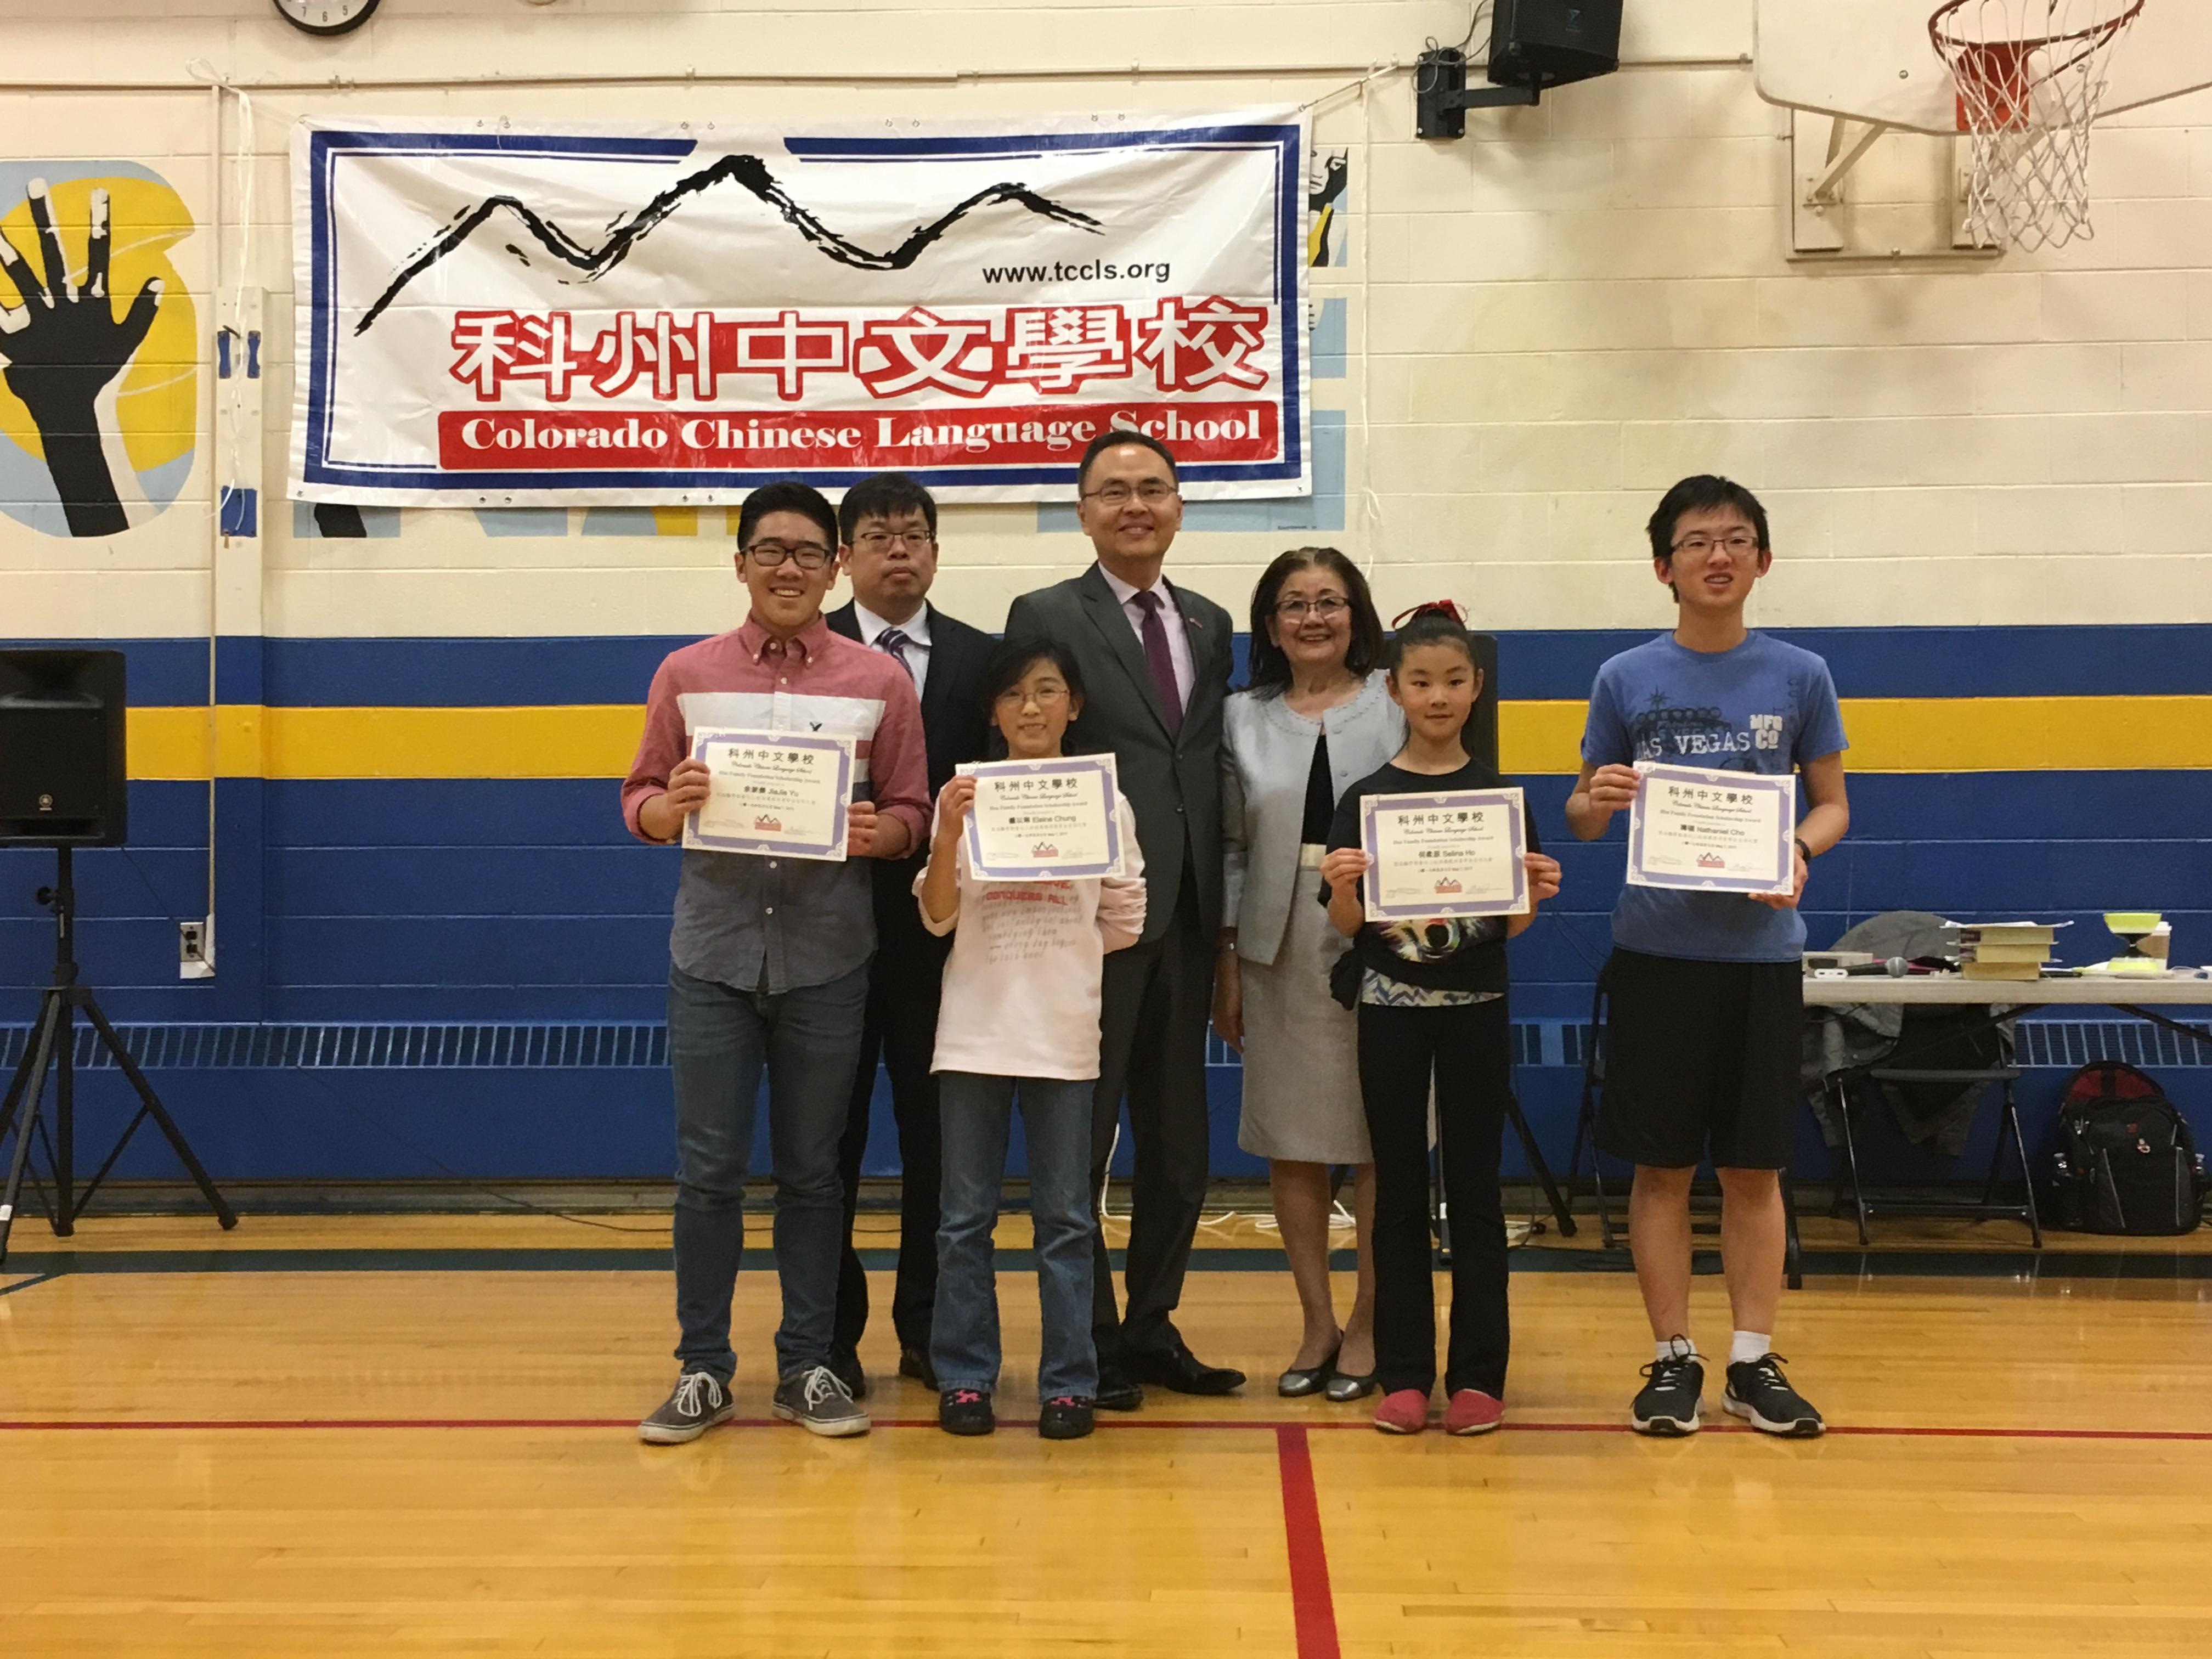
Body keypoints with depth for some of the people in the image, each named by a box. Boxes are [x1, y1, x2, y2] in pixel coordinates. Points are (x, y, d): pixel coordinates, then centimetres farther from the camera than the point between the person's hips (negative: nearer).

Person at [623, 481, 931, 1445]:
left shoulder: (880, 682, 5)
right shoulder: (686, 676, 7)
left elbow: (912, 813, 5)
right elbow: (639, 803, 7)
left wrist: (876, 831, -17)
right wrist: (672, 806, -15)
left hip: (827, 959, 0)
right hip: (714, 952, 0)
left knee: (812, 1172, 8)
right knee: (708, 1170, 3)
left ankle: (807, 1367, 19)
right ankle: (703, 1370, 15)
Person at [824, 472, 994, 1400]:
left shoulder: (979, 658, 7)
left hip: (940, 926, 2)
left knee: (936, 1132, 7)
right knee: (828, 1135, 6)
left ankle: (929, 1330, 19)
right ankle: (829, 1335, 16)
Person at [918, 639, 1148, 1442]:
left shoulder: (1104, 803, 3)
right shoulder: (968, 797, 2)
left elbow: (1123, 922, 7)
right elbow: (938, 916, -3)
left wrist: (1059, 956, 2)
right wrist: (947, 834, -16)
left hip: (1065, 1036, 0)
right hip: (973, 1033, 1)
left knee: (1065, 1218, 5)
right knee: (965, 1217, 6)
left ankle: (1068, 1381, 13)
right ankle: (964, 1376, 15)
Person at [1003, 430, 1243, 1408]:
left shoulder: (1210, 626, 14)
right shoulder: (1045, 618, -3)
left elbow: (1213, 771, 13)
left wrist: (1222, 909, 7)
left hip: (1185, 922, 6)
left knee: (1179, 1146, 13)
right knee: (1079, 1145, 3)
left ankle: (1152, 1328, 26)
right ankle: (1089, 1342, 15)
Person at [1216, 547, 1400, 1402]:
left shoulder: (1400, 704, 3)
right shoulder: (1243, 717, 10)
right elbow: (1231, 848, 10)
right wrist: (1226, 964, 7)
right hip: (1280, 953, 2)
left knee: (1380, 1140, 2)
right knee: (1291, 1146, 6)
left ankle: (1368, 1325, 15)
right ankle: (1317, 1323, 18)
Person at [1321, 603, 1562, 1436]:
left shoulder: (1499, 794, 3)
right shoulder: (1366, 798, 1)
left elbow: (1512, 924, 3)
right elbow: (1348, 926, 0)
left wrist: (1535, 894, -18)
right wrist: (1342, 887, -21)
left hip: (1477, 1007, 0)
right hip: (1391, 1008, 0)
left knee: (1475, 1188, 5)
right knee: (1399, 1188, 6)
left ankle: (1478, 1373, 13)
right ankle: (1404, 1373, 13)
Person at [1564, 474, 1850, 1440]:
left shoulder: (1799, 677, 3)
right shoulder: (1627, 679, 2)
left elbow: (1832, 805, 8)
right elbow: (1583, 817, 7)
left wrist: (1801, 849, -14)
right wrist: (1597, 800, -16)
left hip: (1761, 949, 0)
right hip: (1656, 949, 0)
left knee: (1754, 1168, 8)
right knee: (1661, 1166, 5)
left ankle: (1754, 1361, 18)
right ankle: (1672, 1358, 16)